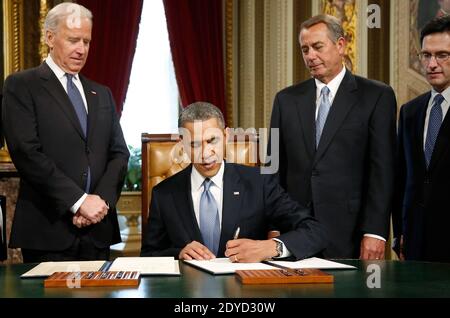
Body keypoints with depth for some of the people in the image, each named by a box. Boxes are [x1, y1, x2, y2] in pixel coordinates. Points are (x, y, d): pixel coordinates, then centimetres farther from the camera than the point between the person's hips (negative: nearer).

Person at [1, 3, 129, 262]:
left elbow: (119, 153, 11)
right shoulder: (21, 86, -1)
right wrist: (79, 200, -15)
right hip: (48, 231, -4)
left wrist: (102, 200, -7)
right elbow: (27, 153, -12)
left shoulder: (102, 94, 17)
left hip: (98, 230, 5)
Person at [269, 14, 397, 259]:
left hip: (348, 232, -3)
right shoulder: (286, 99, 10)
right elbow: (275, 167, 10)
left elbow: (383, 168, -5)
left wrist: (375, 232, -11)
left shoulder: (376, 96, 0)